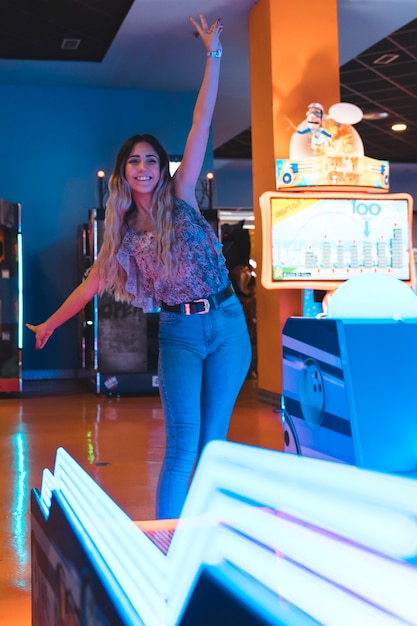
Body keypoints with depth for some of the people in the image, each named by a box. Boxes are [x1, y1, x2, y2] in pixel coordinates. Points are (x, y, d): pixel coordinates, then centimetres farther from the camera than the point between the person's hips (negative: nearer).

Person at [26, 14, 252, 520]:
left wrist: (213, 54, -6)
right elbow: (93, 282, 18)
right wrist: (49, 325, 24)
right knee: (183, 444, -9)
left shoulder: (180, 199, 1)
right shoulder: (123, 232, 7)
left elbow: (201, 125, -4)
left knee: (214, 440, 4)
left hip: (226, 324, 0)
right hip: (178, 333, 0)